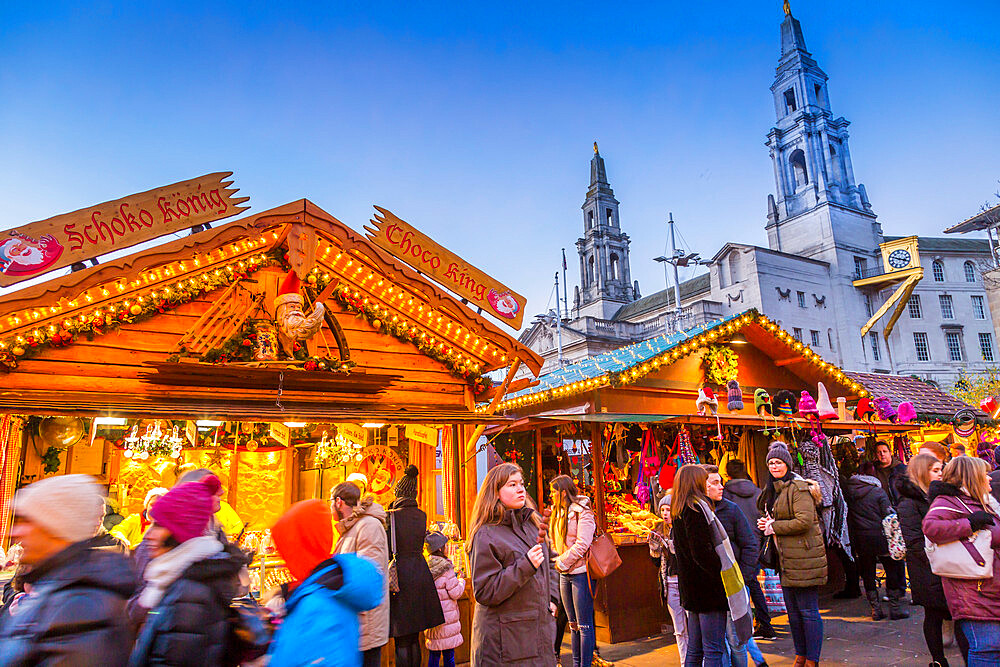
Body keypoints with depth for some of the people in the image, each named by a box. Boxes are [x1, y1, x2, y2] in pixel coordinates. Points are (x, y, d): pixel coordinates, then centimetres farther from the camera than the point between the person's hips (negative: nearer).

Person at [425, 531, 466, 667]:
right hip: (446, 619, -6)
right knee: (448, 655, 5)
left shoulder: (426, 566, 3)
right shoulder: (446, 567, -16)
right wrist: (461, 580, 5)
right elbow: (456, 593, -12)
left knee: (433, 654, 13)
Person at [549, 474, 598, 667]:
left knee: (584, 625, 0)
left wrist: (562, 563, -14)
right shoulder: (558, 513, 12)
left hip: (580, 572, -8)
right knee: (573, 624, 16)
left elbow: (582, 545, -19)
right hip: (565, 574, 8)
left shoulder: (582, 512, -12)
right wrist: (558, 563, 2)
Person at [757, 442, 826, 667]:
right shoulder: (774, 489, 15)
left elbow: (805, 521, -22)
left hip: (803, 556, -9)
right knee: (792, 611, 15)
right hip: (786, 559, 9)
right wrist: (768, 524, 6)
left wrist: (774, 527, -14)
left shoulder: (798, 487, -13)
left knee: (808, 611, 0)